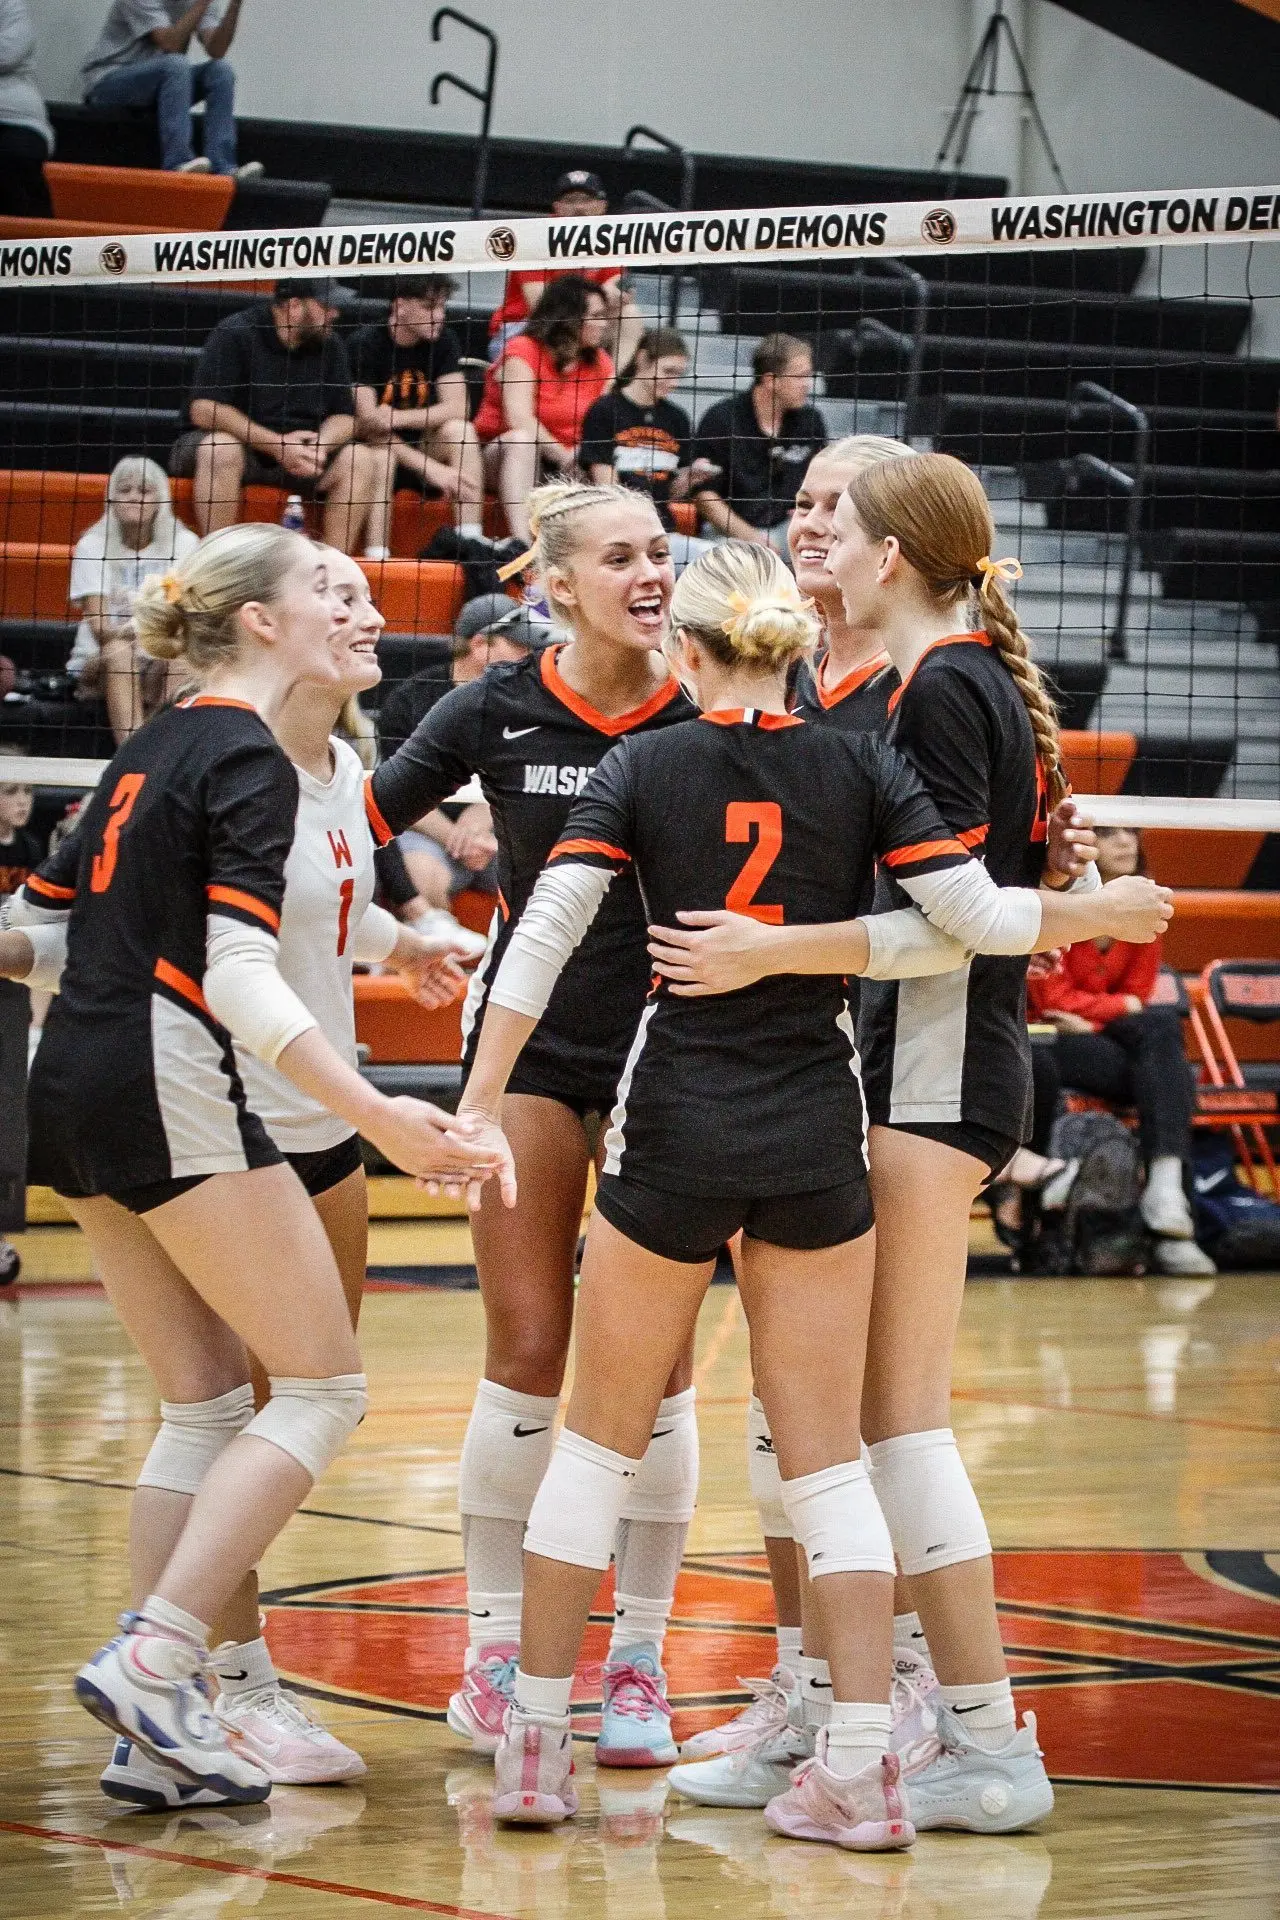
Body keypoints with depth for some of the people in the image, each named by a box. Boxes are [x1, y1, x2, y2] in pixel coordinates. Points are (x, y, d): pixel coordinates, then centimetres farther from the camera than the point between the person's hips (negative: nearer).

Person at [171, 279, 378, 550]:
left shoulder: (329, 345, 5)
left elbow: (344, 417, 8)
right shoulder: (235, 334, -11)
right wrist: (276, 444, -25)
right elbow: (203, 411, -19)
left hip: (298, 455, 5)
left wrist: (322, 444, -18)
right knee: (219, 451, -37)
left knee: (361, 459, -17)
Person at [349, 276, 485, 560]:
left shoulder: (444, 341, 1)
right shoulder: (364, 344, -13)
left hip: (422, 447, 4)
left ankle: (471, 544, -29)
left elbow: (456, 409, -10)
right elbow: (367, 424, -20)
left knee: (460, 430, -24)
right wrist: (430, 468, -27)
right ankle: (376, 558, -40)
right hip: (373, 450, -4)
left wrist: (396, 418, -26)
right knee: (382, 452, -36)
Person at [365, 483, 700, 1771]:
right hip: (531, 1048, 0)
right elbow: (350, 825, 4)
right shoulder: (496, 712, -4)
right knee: (527, 1357, -2)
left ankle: (637, 1665, 8)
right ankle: (495, 1656, 9)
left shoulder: (709, 720, -5)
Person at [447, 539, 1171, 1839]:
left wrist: (477, 1110, -8)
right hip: (818, 1139, 1)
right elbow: (975, 920, -6)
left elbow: (544, 935, -9)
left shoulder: (642, 767, -2)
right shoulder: (861, 768, -1)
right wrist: (1104, 910, 12)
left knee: (601, 1438, 11)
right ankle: (862, 1767, 0)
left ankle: (534, 1745, 12)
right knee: (825, 1456, 7)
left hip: (675, 1131, -1)